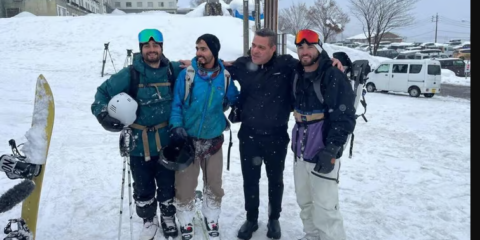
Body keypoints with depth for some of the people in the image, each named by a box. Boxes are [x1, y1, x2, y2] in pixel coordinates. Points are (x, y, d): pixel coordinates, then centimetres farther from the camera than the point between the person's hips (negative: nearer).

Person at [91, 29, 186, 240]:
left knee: (167, 184, 16)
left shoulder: (172, 70, -3)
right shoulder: (130, 74, -9)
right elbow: (103, 92, 1)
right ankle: (149, 221, 37)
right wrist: (104, 115, -12)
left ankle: (168, 217, 41)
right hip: (139, 143, -1)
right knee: (143, 187, 14)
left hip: (167, 142, 1)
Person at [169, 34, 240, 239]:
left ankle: (211, 220, 37)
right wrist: (176, 126, -18)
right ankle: (186, 223, 29)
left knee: (214, 185, 15)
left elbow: (234, 100, 14)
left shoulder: (225, 77, -3)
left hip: (213, 141, 2)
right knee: (185, 186, 6)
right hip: (187, 140, -2)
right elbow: (176, 104, -7)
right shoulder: (186, 74, -10)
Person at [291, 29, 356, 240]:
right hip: (301, 151, 7)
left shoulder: (334, 77, -13)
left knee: (324, 207, -5)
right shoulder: (298, 75, 9)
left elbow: (345, 118, -17)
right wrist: (296, 141, 18)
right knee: (304, 202, 19)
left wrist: (331, 150, -22)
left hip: (323, 153, -7)